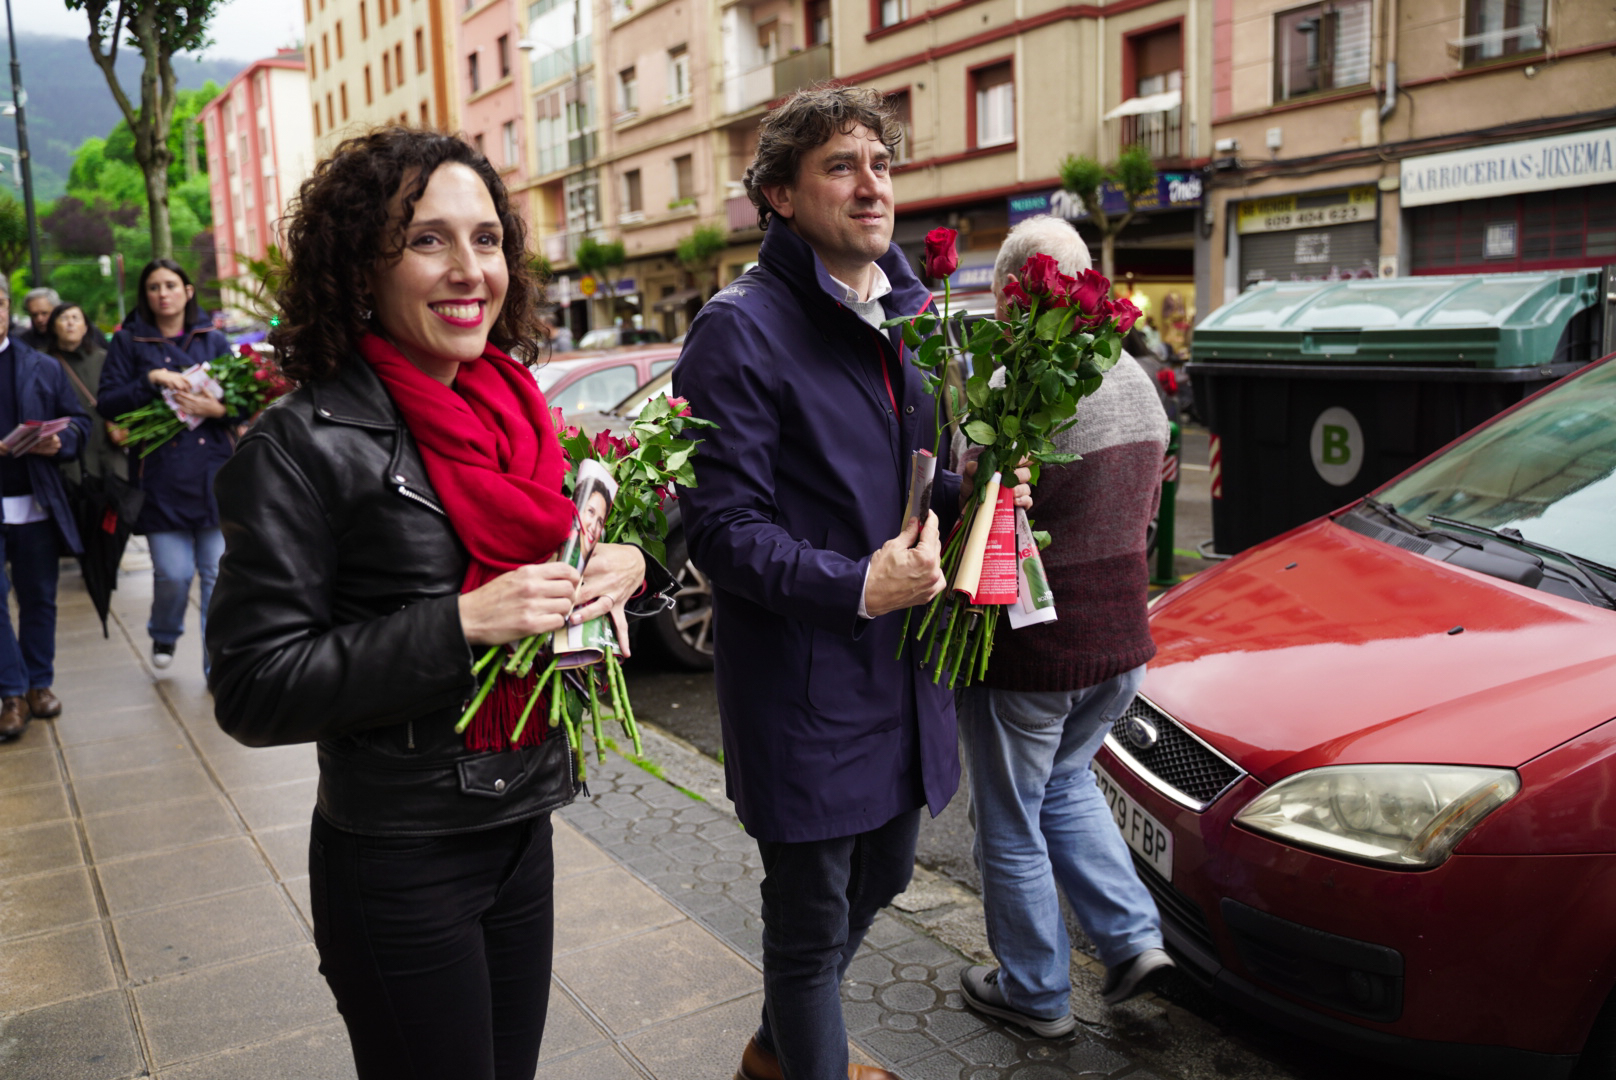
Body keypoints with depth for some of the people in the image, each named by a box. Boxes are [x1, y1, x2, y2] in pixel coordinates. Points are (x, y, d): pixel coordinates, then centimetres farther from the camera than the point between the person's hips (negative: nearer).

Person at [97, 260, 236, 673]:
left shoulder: (213, 340, 11)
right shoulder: (129, 342, 8)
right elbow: (107, 403, 1)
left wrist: (218, 409, -11)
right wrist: (150, 381, -12)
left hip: (214, 473, 1)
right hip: (161, 479, -1)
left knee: (218, 572, -2)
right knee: (173, 574, -4)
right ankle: (164, 635, 29)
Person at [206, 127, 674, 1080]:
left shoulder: (514, 413, 4)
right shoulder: (306, 445, -16)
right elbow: (253, 691, -16)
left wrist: (628, 569, -7)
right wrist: (461, 624, -24)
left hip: (524, 828, 6)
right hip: (398, 864, -6)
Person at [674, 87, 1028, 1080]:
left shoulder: (914, 313, 10)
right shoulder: (742, 328, -14)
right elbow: (723, 527, -18)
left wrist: (963, 495, -1)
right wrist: (857, 587, -27)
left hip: (905, 664, 8)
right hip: (805, 687, -8)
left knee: (881, 877, 24)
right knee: (812, 921, 7)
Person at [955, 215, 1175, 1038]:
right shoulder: (1137, 382, 5)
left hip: (1029, 654, -8)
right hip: (1120, 642, 8)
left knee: (1011, 828, 12)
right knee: (1065, 785, 30)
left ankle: (1035, 993, 29)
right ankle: (1133, 939, 25)